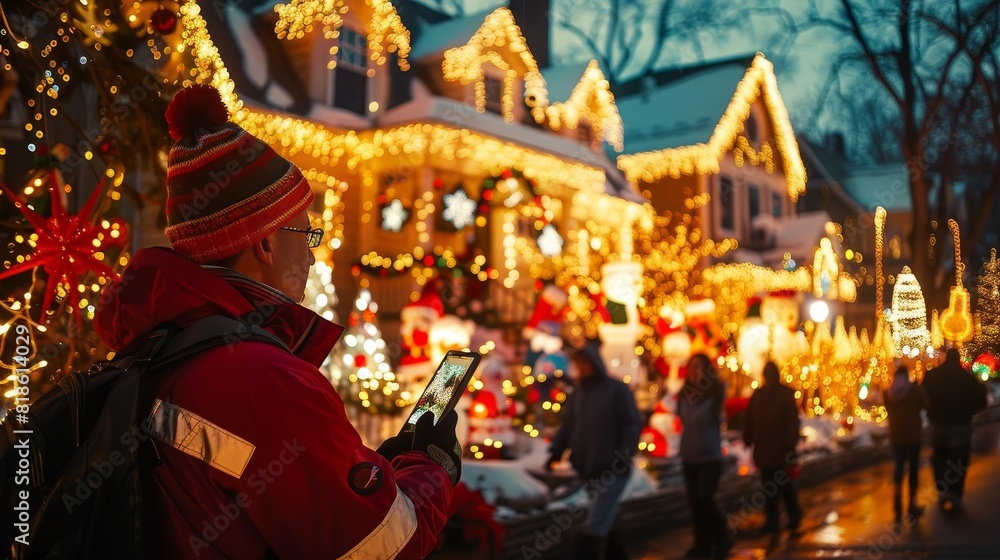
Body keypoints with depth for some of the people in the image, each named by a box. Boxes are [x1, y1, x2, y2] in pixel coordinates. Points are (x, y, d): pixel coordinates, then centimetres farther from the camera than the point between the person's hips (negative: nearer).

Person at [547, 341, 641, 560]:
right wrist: (556, 450, -3)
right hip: (589, 471, 7)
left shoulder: (616, 389, -7)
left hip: (612, 470, -7)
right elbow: (567, 425, 11)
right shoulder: (578, 392, 11)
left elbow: (632, 425, -11)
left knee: (593, 529, -10)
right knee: (604, 525, 18)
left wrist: (624, 456, -21)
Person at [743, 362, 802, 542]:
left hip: (782, 449, -3)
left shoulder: (786, 394, -3)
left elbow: (793, 420, -8)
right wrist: (748, 440, 2)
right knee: (768, 488, 4)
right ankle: (772, 524, 8)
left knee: (786, 485, 6)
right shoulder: (757, 395, 8)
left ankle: (794, 518, 27)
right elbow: (749, 419, 7)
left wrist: (792, 443, -14)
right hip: (763, 449, 3)